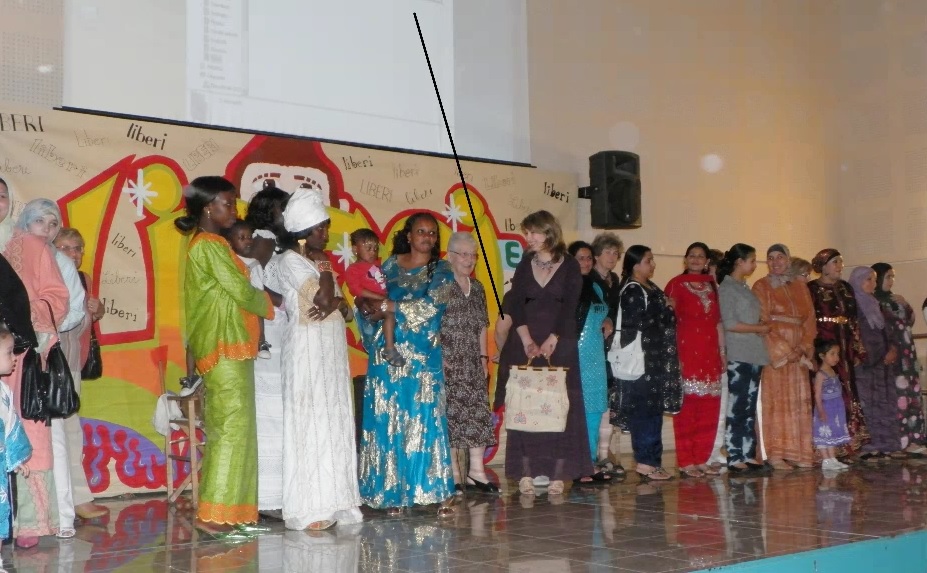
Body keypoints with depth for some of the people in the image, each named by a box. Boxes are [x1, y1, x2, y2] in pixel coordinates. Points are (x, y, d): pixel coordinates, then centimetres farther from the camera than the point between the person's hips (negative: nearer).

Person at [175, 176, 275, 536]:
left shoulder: (209, 245, 19)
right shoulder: (209, 245, -11)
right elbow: (242, 292, -13)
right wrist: (271, 303, 3)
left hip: (231, 349, 10)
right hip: (225, 348, -10)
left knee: (229, 429, 9)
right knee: (232, 428, -10)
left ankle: (226, 512, 11)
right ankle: (215, 514, -9)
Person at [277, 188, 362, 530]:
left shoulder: (318, 261, 19)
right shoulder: (291, 260, -6)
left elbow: (344, 309, 14)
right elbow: (323, 299, -19)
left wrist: (337, 304, -8)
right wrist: (324, 267, -3)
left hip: (333, 351, 8)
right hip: (307, 351, -8)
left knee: (336, 424, 7)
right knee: (310, 425, -9)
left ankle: (334, 502, 12)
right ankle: (308, 509, -6)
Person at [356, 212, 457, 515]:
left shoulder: (441, 271, 5)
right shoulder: (391, 265, 14)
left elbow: (431, 305, -10)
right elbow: (369, 300, 14)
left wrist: (388, 306, -10)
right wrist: (367, 304, -9)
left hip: (423, 357, -3)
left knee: (423, 421, -7)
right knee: (387, 422, 1)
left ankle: (440, 493, -2)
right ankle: (393, 491, 7)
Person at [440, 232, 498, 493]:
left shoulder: (477, 288, 16)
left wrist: (484, 357, 12)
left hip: (473, 365, 6)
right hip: (447, 363, -6)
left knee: (478, 413, 3)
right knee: (450, 413, -4)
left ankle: (476, 471, 9)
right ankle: (453, 474, 4)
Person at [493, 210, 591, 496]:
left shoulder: (570, 266, 1)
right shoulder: (525, 264, 10)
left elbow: (569, 308, -7)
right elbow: (515, 304, 1)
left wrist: (550, 343, -16)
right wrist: (527, 341, -13)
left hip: (560, 344, -2)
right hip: (524, 342, 2)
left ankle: (558, 474, 0)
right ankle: (526, 473, 0)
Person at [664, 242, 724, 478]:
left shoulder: (711, 285, 17)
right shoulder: (677, 284, 1)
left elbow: (718, 320, 19)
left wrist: (722, 350, 13)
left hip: (709, 352, 6)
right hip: (686, 351, -6)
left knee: (709, 409, 5)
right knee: (686, 407, -6)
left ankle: (701, 460, 13)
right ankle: (686, 463, -2)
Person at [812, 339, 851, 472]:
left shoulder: (833, 373, 11)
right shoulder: (820, 374, -14)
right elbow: (817, 395, -18)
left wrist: (841, 409, 17)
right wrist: (821, 411, -25)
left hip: (836, 410, 9)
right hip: (825, 410, -9)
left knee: (833, 434, 12)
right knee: (824, 435, -3)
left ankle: (832, 459, 18)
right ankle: (826, 461, -1)